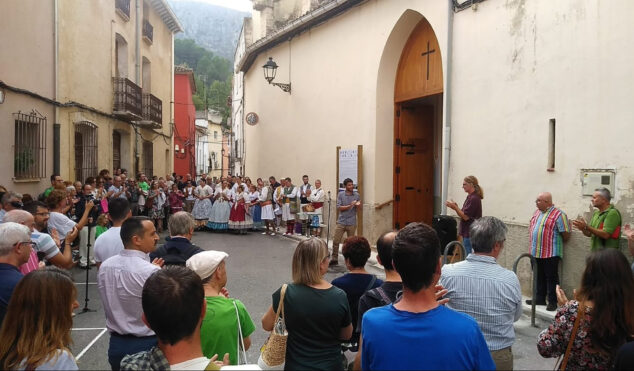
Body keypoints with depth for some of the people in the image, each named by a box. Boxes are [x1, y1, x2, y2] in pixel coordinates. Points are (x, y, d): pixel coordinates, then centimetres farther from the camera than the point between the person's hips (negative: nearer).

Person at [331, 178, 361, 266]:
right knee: (336, 241, -2)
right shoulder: (340, 194, 1)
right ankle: (334, 259, 9)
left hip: (352, 222, 0)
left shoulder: (357, 195, 4)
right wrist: (350, 206, -18)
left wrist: (358, 205, -13)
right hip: (341, 222, 0)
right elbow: (339, 207, -6)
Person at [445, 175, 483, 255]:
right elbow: (464, 215, 17)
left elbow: (466, 217, -20)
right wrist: (456, 207, 2)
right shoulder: (470, 197, 15)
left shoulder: (474, 198, -18)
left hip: (470, 234, -10)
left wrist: (455, 207, -15)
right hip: (467, 233, 10)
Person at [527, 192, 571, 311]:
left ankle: (553, 302, 9)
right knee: (539, 277, 15)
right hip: (536, 252, 7)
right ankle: (540, 299, 26)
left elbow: (566, 235, -13)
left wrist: (554, 242, 1)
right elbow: (531, 227, 23)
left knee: (551, 278, 1)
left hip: (550, 253, -7)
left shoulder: (559, 215, -13)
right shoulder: (537, 212, 12)